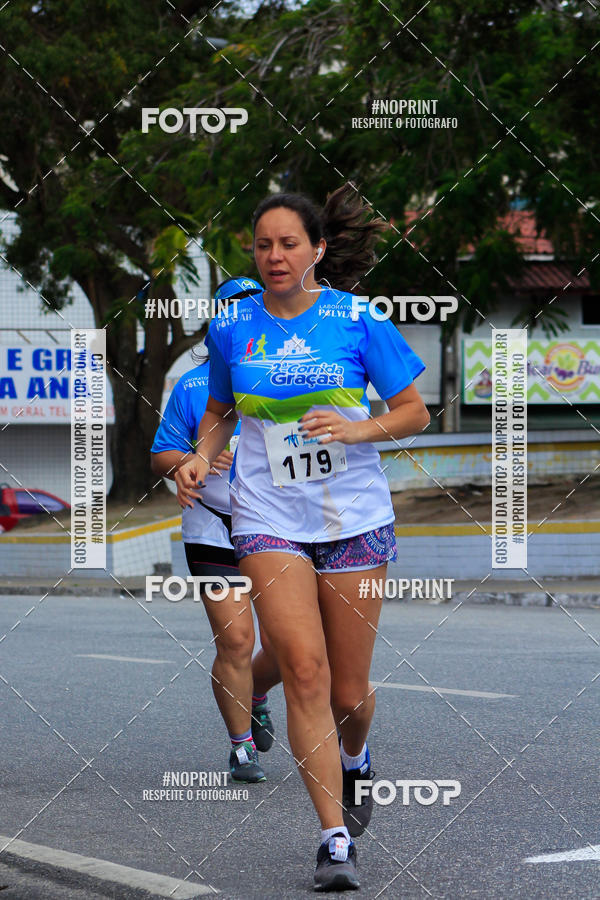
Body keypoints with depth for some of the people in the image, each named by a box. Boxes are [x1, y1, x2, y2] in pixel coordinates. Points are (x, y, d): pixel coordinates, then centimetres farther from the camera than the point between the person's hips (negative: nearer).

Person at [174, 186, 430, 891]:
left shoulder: (357, 321, -4)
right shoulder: (231, 329, 3)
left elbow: (414, 411, 2)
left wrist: (356, 429, -15)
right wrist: (201, 458, 1)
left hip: (354, 518, 0)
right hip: (269, 519, 1)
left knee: (349, 691, 5)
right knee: (304, 670, -15)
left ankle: (354, 759, 42)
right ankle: (335, 837, -9)